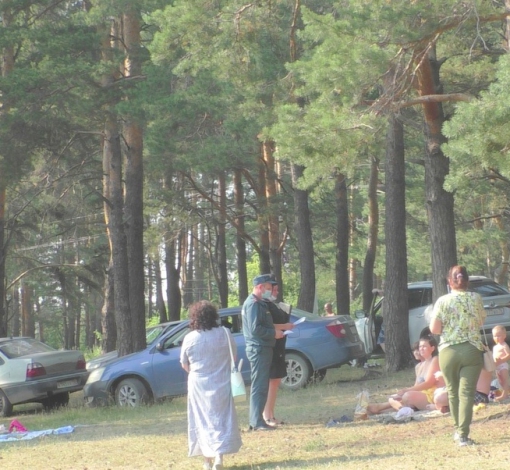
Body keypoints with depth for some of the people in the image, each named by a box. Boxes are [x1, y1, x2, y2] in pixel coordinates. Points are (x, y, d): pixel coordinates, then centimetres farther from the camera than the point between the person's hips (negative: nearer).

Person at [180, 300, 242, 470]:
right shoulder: (225, 334, -8)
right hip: (221, 384, 0)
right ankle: (219, 456, -10)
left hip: (198, 385, 0)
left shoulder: (190, 338, -9)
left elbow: (185, 364, 2)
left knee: (203, 421, 11)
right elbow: (233, 357, 4)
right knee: (221, 420, 5)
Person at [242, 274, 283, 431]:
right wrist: (274, 333, -14)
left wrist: (275, 331, 9)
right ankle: (257, 422, -9)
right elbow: (255, 329, -22)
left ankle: (255, 421, 18)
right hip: (259, 349, -11)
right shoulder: (253, 304, -15)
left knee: (260, 386, 13)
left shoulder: (259, 303, 18)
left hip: (262, 349, 11)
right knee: (259, 386, -9)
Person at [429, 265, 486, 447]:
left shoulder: (443, 301, -6)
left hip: (448, 351, 0)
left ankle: (458, 430, 27)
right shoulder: (476, 298, -1)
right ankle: (463, 434, -10)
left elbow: (434, 329, -8)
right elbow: (481, 322, 12)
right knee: (467, 393, -2)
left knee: (453, 392, 17)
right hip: (472, 350, 0)